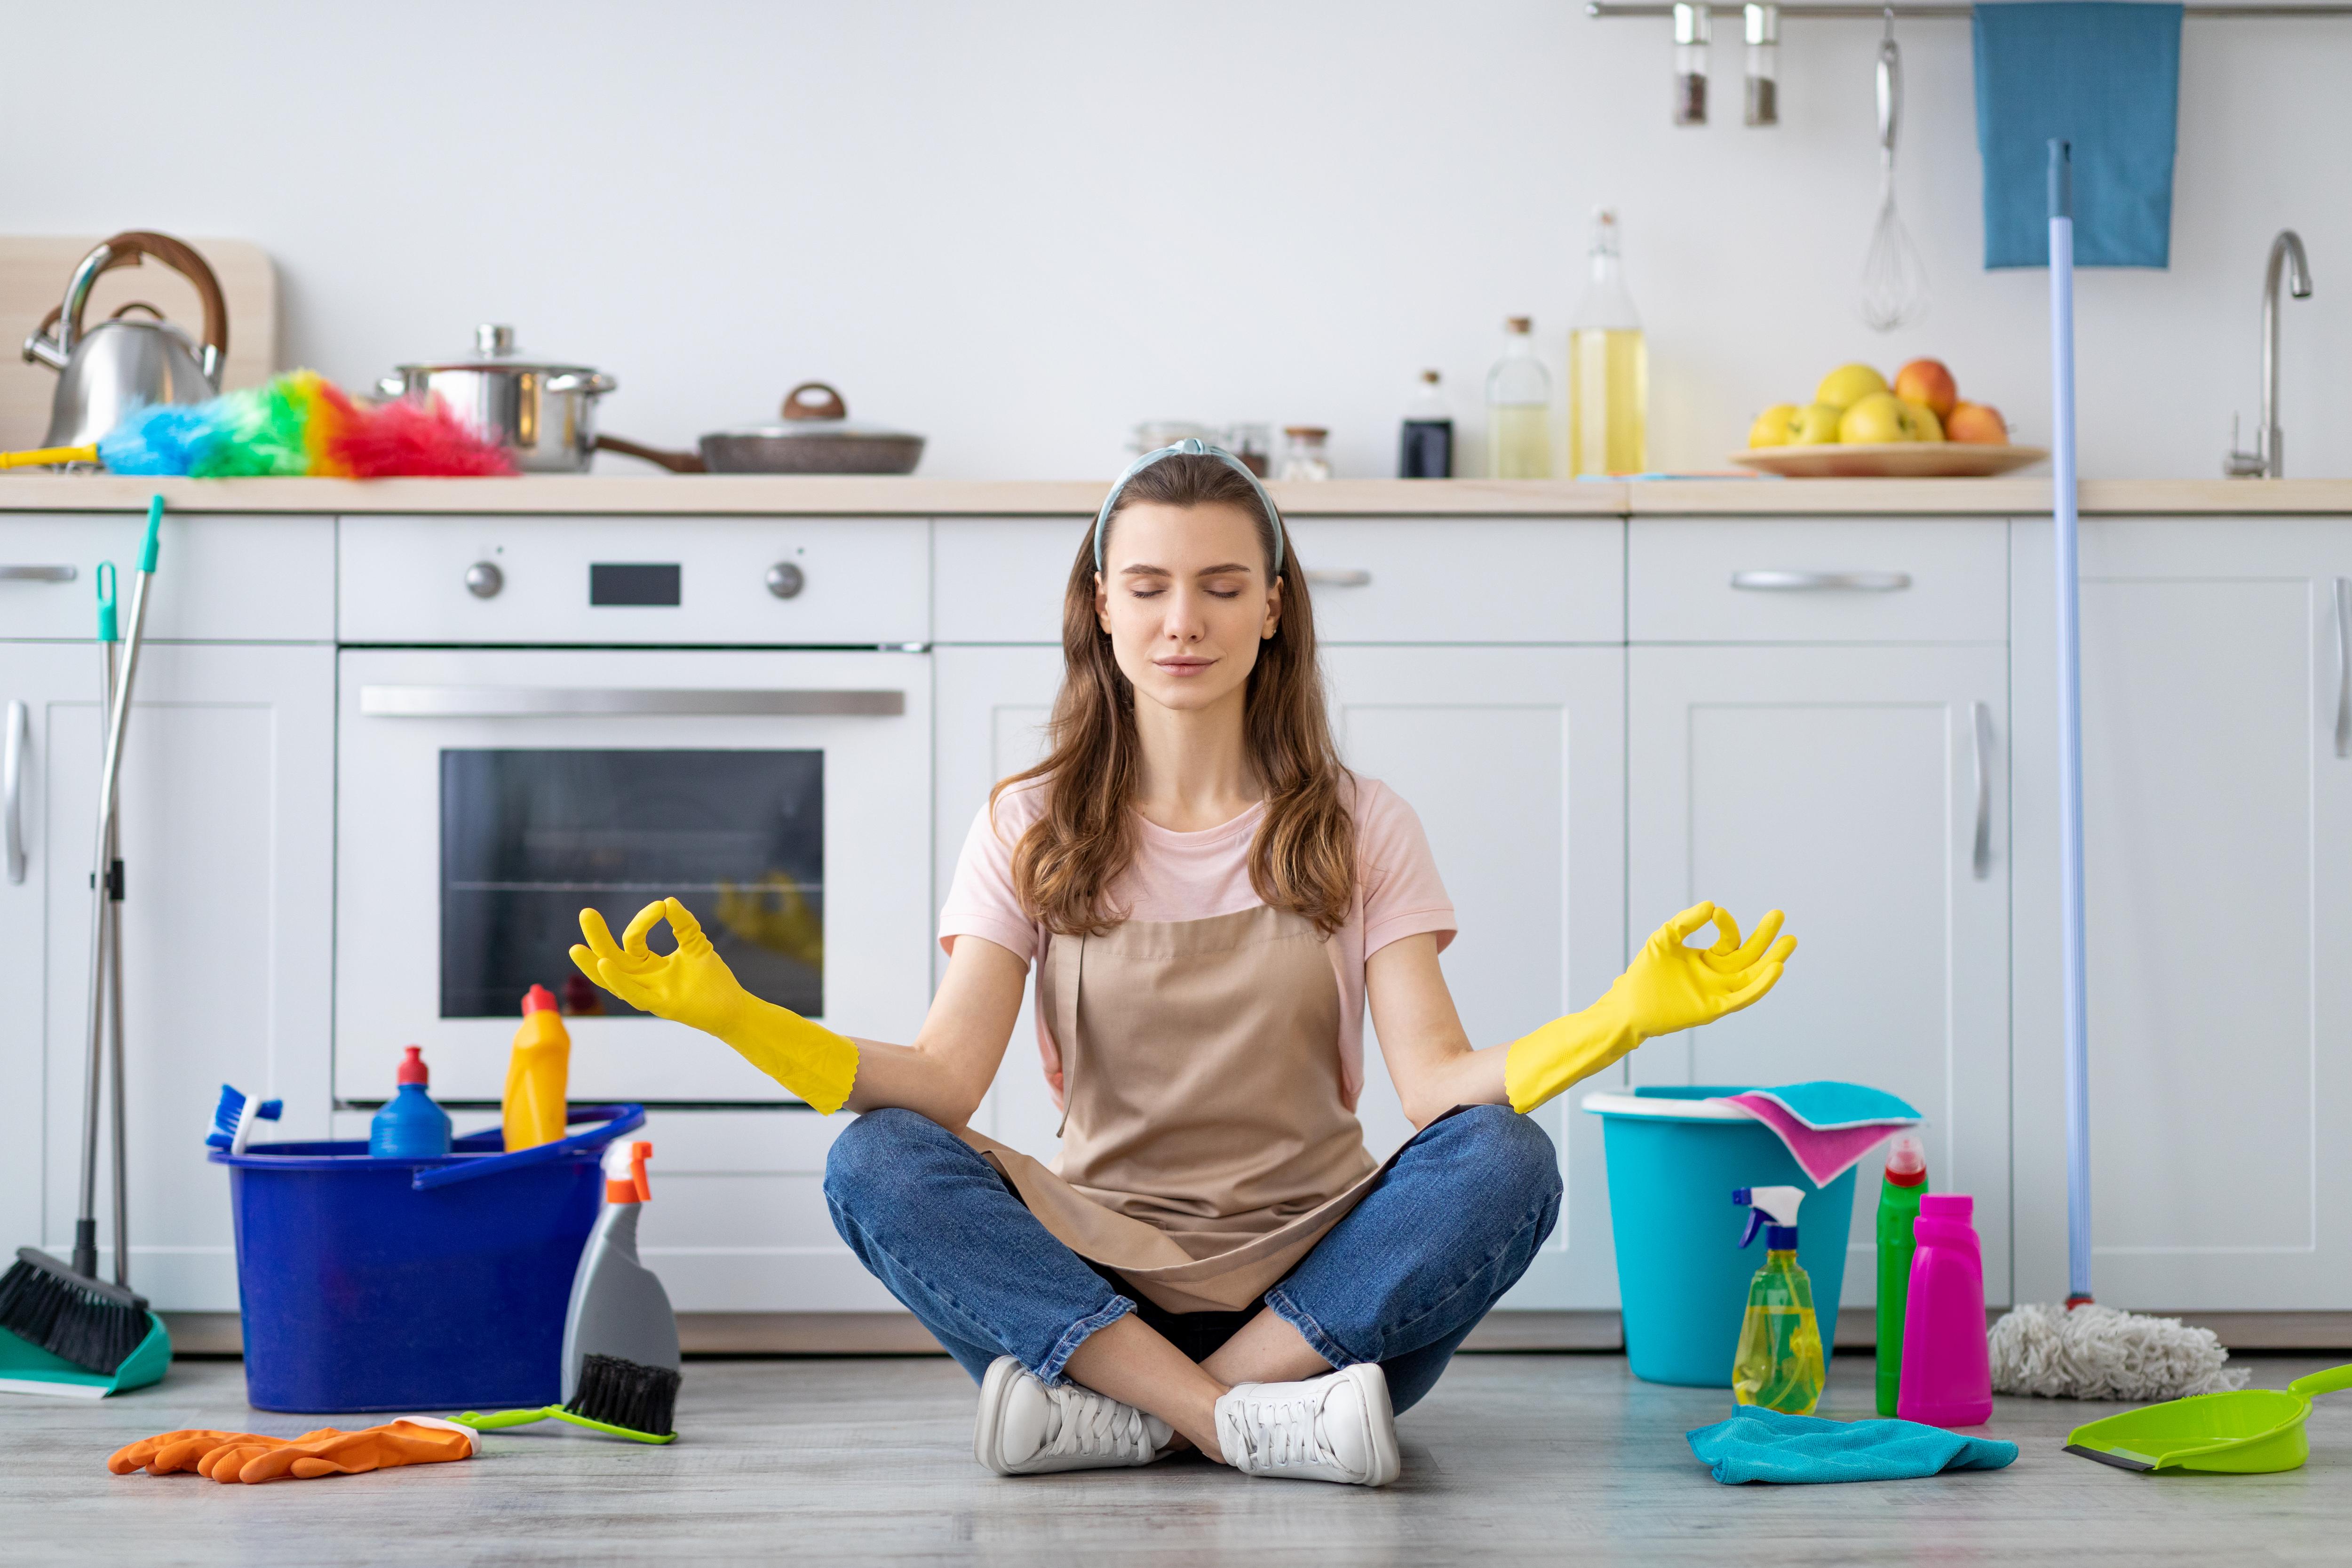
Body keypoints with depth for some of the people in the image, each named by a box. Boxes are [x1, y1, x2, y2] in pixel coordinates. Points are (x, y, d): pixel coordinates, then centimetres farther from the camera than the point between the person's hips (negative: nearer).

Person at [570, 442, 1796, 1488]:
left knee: (1504, 1160, -28)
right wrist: (733, 1017, -23)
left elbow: (1435, 1082, -6)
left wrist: (1625, 1018, -25)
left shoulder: (1360, 831, 7)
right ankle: (1247, 1426, -31)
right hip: (1099, 1273, 0)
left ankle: (1125, 1416, -27)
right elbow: (945, 1079, -6)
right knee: (876, 1164, -26)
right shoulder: (1032, 830, 7)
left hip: (1316, 1285, 0)